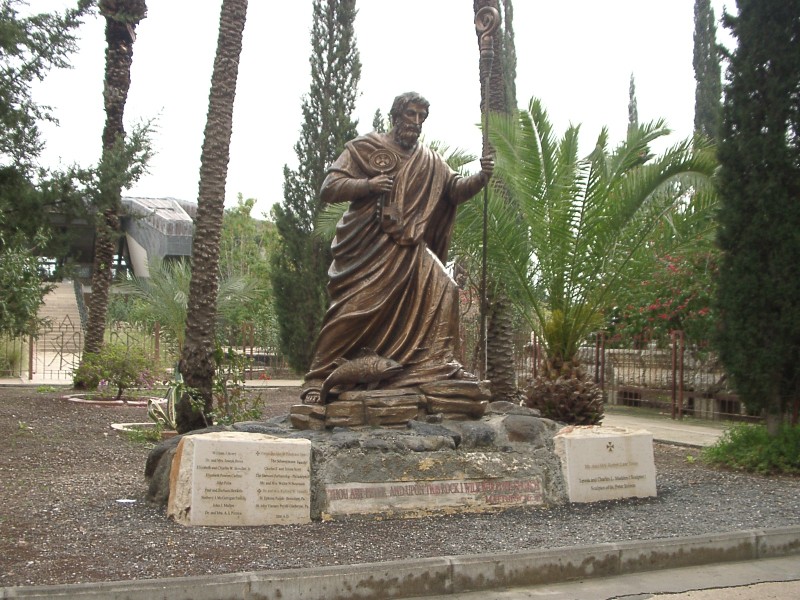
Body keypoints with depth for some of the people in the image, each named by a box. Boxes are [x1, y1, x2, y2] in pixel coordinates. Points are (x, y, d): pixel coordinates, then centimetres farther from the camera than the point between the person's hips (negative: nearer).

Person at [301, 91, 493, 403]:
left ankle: (440, 362, -9)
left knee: (442, 289, -14)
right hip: (366, 249, -4)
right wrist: (368, 184, -17)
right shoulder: (363, 148, 4)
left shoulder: (429, 161, 14)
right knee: (352, 310, -10)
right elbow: (328, 189, -2)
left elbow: (456, 189, 5)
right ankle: (317, 379, -1)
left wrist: (480, 178, -16)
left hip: (409, 249, 4)